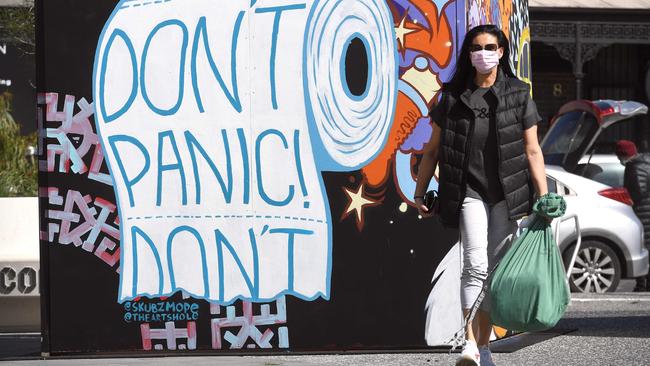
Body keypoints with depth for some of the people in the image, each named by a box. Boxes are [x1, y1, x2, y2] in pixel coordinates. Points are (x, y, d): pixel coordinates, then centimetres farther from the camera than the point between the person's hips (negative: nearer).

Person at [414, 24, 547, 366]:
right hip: (469, 193, -1)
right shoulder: (453, 98, 5)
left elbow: (532, 151, 3)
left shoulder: (518, 95, 5)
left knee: (496, 270, 6)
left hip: (506, 196, 1)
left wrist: (544, 197, -3)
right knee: (476, 265, -17)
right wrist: (419, 193, 10)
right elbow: (431, 150, 11)